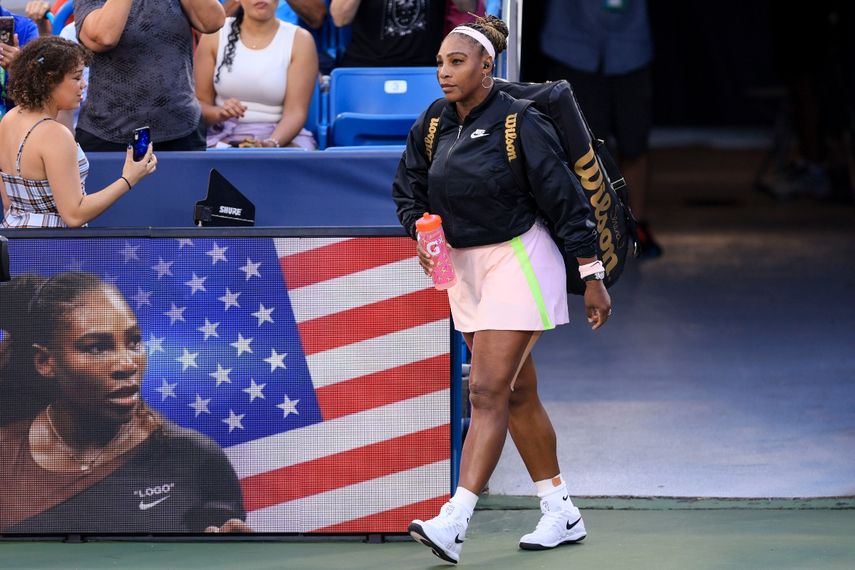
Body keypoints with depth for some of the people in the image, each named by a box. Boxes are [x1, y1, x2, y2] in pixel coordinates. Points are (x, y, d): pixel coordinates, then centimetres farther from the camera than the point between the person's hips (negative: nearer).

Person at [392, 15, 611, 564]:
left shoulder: (519, 125, -16)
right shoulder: (432, 129, 2)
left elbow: (567, 200, -12)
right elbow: (408, 185, 19)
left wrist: (593, 277, -11)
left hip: (518, 261, -7)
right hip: (464, 266, 7)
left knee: (488, 391, -15)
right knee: (518, 395, 13)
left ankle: (454, 523, -22)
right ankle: (562, 513, 23)